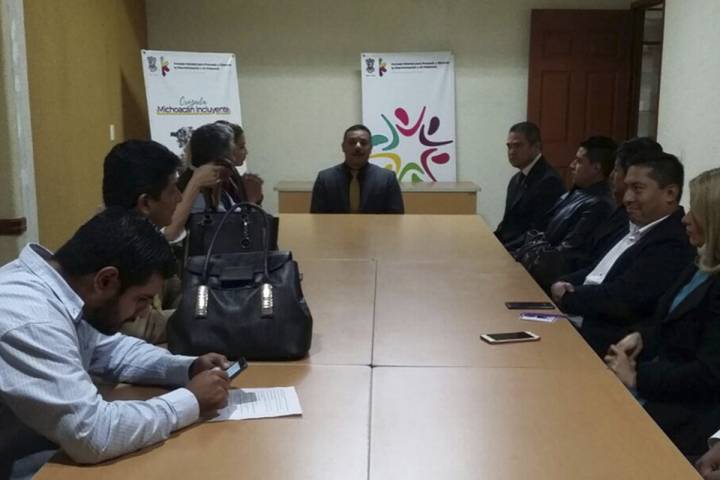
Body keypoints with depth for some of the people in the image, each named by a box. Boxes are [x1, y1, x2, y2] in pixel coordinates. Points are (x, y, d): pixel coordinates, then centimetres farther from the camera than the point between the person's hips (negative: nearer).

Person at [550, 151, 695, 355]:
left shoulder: (673, 244, -18)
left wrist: (567, 297, -9)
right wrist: (564, 283, -3)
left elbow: (621, 298, -23)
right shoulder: (638, 227, 12)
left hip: (605, 344, -8)